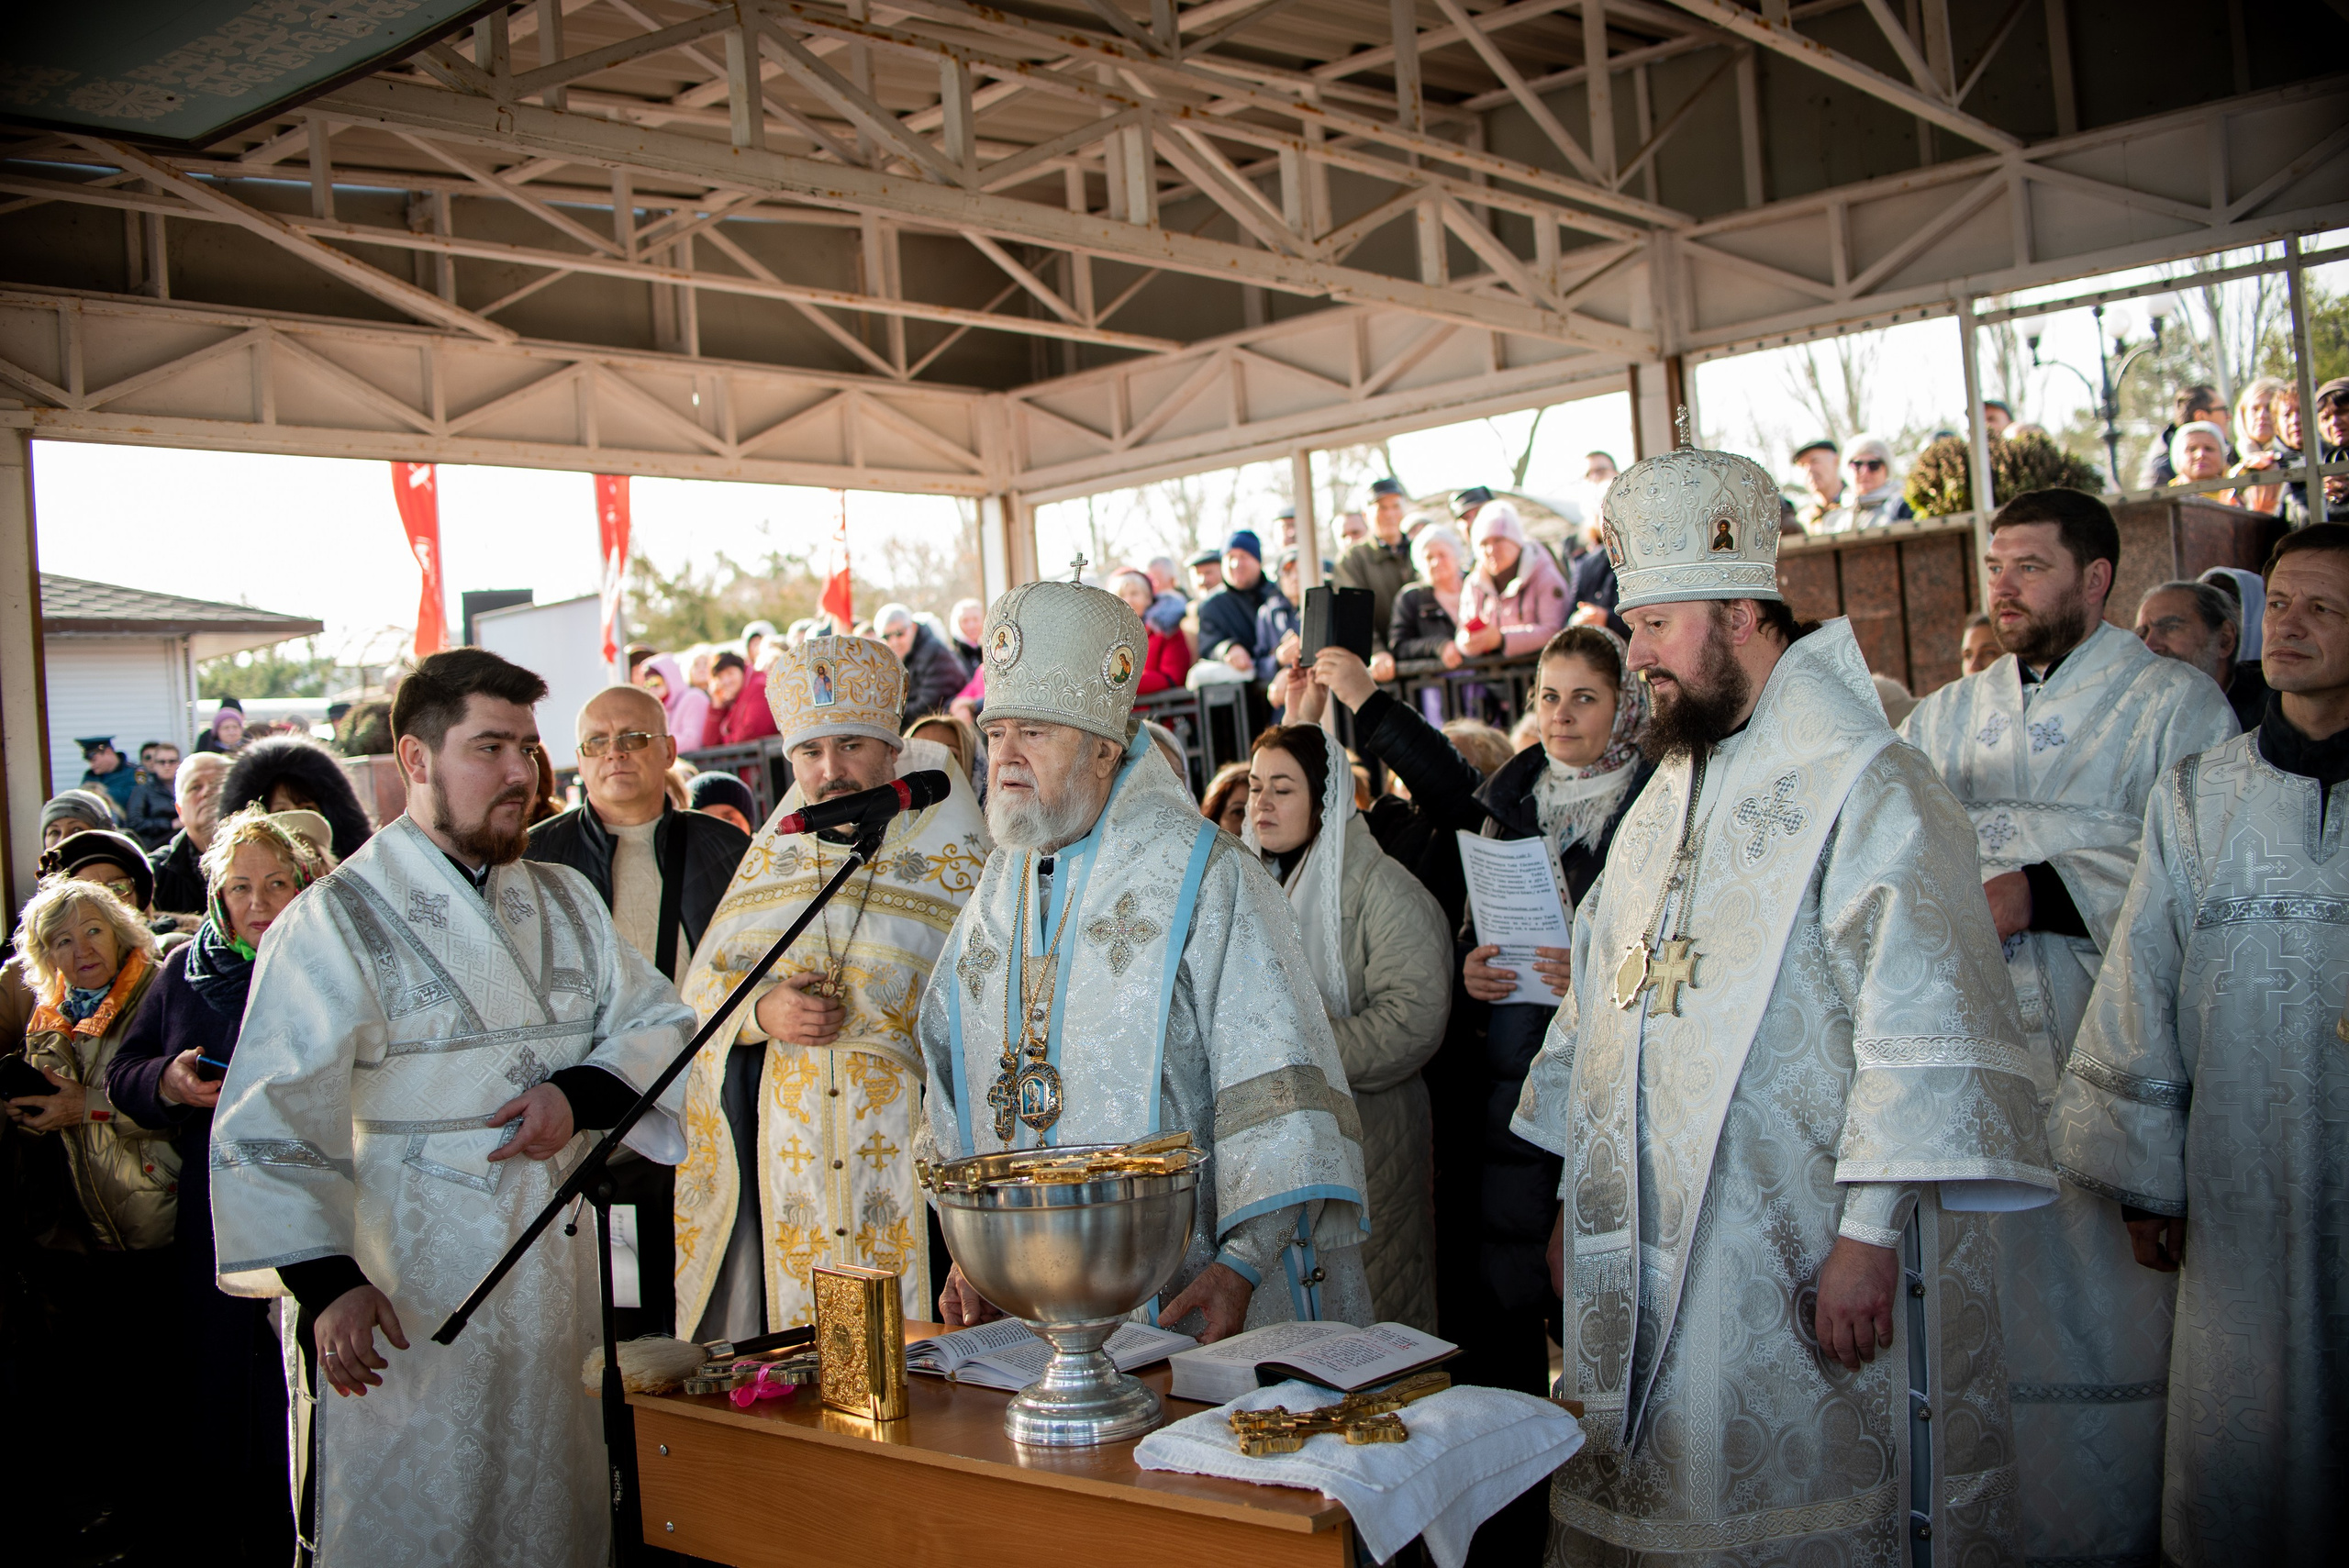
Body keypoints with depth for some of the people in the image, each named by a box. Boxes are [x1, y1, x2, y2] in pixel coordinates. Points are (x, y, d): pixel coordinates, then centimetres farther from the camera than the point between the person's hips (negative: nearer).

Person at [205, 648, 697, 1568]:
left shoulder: (568, 904, 13)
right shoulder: (336, 923, -7)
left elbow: (660, 1025, 11)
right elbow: (273, 1121, -13)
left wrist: (581, 1095, -9)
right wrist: (326, 1282, -24)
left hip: (557, 1288, 5)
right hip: (400, 1315, -5)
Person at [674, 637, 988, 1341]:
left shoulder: (950, 859, 1)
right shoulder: (772, 859, 11)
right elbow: (700, 995, 12)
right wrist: (761, 1013, -8)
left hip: (912, 1148, -3)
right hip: (789, 1153, 3)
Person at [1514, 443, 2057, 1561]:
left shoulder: (1862, 786, -11)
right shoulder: (1667, 796, 15)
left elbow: (1919, 1017, -18)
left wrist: (1869, 1233, -22)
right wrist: (1578, 1197, 18)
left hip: (1800, 1270, -7)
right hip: (1645, 1257, 8)